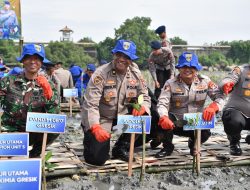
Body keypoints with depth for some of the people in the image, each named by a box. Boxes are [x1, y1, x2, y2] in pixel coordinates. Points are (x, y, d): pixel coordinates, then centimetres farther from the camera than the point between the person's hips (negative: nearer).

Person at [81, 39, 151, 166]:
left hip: (122, 115, 5)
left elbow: (145, 97, 0)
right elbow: (90, 104, -25)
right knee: (97, 158, -13)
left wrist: (142, 107, -25)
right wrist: (96, 128, -39)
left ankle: (121, 148, 2)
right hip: (100, 118, -4)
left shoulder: (136, 74, -6)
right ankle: (90, 138, 24)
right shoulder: (101, 74, -20)